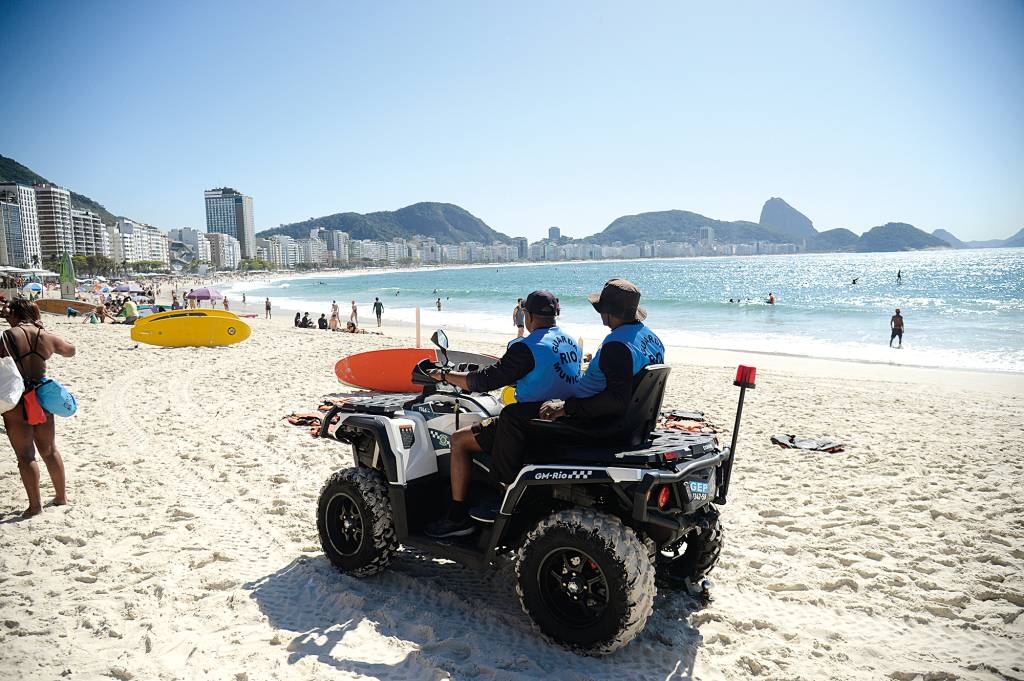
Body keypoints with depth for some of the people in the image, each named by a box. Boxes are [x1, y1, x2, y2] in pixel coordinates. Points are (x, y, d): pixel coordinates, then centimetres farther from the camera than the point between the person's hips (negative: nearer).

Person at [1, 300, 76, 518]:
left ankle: (35, 504, 7)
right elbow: (70, 350, 20)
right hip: (43, 399, 5)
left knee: (25, 455, 3)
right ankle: (61, 496, 27)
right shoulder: (46, 338, 2)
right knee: (50, 450, 18)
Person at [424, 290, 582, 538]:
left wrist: (444, 375, -3)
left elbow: (485, 381, -17)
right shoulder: (571, 342, 7)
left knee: (459, 440, 4)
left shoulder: (527, 347, -19)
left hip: (530, 421, -9)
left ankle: (458, 518, 7)